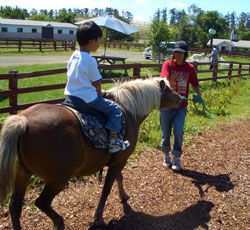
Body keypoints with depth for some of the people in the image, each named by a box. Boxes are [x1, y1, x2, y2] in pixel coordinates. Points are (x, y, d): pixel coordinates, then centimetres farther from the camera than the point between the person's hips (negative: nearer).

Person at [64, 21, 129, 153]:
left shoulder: (73, 56, 8)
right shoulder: (90, 60, -16)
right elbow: (96, 84, -10)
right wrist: (100, 98, 9)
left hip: (70, 97, 9)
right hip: (87, 99, -8)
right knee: (115, 109, 4)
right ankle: (114, 141, -2)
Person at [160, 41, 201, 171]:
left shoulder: (190, 68, 2)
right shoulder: (168, 64, -5)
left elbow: (194, 85, 8)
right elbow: (165, 79, -21)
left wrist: (198, 94, -10)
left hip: (181, 106, 1)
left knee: (178, 132, -7)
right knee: (166, 132, 9)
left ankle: (176, 158, 12)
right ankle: (166, 156, 30)